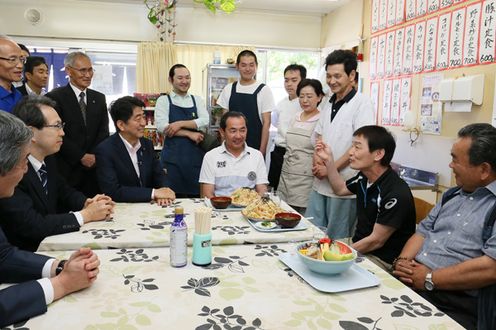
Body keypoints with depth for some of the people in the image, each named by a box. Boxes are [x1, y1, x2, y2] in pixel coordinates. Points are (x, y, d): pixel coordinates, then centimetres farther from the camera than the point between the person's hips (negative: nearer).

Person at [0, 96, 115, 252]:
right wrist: (86, 215, -19)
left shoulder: (47, 159, 1)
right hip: (26, 254, -7)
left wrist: (87, 203, -5)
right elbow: (31, 226, -26)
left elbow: (64, 191, 15)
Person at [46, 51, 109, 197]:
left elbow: (103, 131, 7)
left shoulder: (99, 98, 13)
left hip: (94, 169, 4)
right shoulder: (55, 97, -3)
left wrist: (93, 156, -7)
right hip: (67, 169, -4)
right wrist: (82, 157, -12)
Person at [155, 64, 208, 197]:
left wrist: (180, 123, -13)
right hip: (173, 156, -2)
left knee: (196, 195, 6)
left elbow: (205, 121, -2)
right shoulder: (163, 100, 5)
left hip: (196, 155, 2)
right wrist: (189, 134, -11)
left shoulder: (197, 100, 13)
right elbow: (162, 126, -9)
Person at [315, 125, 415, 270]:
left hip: (381, 259, -7)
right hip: (358, 245, 8)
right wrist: (328, 160, 11)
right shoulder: (364, 178, -1)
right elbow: (340, 189, 21)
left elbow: (376, 241, -20)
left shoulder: (396, 194, -26)